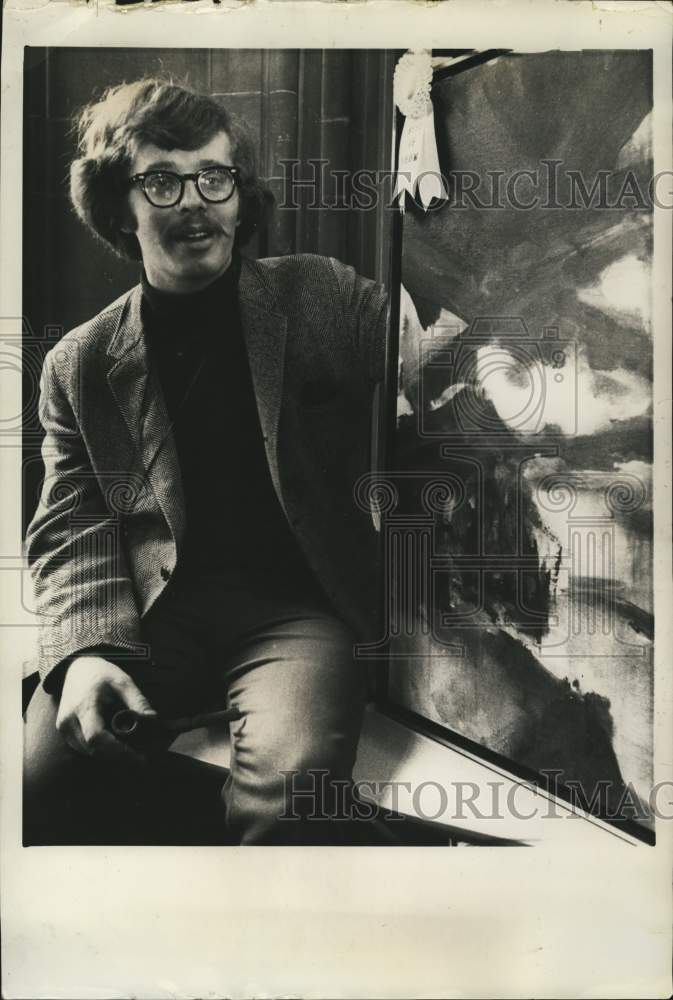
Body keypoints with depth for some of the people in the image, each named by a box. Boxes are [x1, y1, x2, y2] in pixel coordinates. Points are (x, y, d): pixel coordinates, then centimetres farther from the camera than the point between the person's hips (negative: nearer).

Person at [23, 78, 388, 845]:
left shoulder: (323, 298, 9)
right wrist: (88, 647, -14)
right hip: (155, 615, 2)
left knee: (289, 783, -31)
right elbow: (70, 529, 4)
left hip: (297, 606, -1)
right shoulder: (79, 364, 10)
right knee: (36, 774, -22)